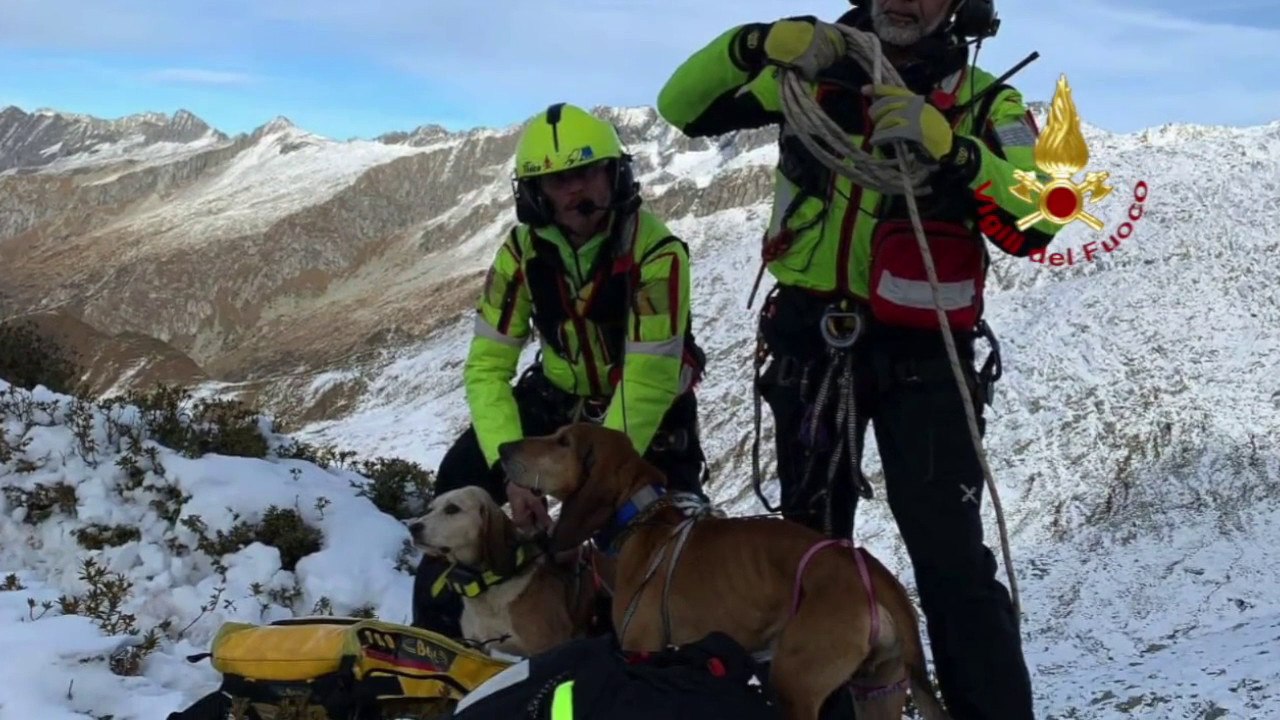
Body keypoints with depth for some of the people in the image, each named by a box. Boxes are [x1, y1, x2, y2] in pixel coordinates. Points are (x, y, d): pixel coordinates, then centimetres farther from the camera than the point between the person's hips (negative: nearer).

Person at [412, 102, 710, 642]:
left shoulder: (656, 251, -29)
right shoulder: (523, 248, -16)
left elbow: (649, 380, -31)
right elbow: (487, 365, -17)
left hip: (651, 403, -3)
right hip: (560, 394, 4)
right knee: (463, 480, -12)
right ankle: (437, 625, 1)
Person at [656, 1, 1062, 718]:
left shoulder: (984, 102, -3)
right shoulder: (814, 70, 3)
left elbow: (1035, 224, -17)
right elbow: (684, 109, 0)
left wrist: (947, 145, -30)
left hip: (920, 354, -3)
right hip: (809, 342, 3)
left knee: (950, 556, -11)